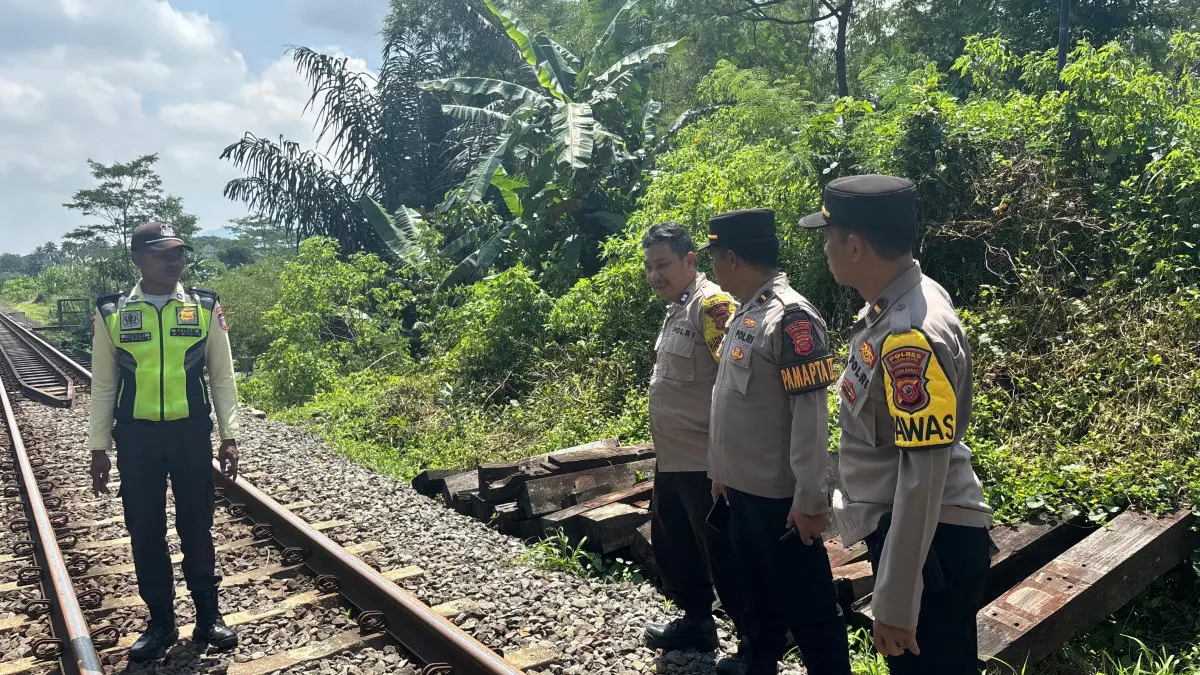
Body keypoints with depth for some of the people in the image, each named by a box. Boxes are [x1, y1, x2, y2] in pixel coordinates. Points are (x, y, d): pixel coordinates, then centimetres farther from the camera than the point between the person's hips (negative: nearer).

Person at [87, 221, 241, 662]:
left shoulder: (205, 308, -1)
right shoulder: (111, 314, 0)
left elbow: (222, 378, 3)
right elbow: (103, 386, 5)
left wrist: (229, 437, -1)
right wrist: (99, 448, 5)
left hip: (191, 433, 0)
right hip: (136, 437, 1)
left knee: (197, 526, 8)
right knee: (144, 531, 9)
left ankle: (208, 616, 24)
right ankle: (161, 622, 25)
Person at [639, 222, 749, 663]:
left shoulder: (710, 303, -18)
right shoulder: (675, 310, 12)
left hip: (704, 462, -10)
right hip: (670, 460, 10)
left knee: (724, 558, 4)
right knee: (671, 547, 22)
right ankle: (696, 622, 41)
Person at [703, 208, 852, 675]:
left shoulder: (790, 316, -19)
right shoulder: (743, 314, 9)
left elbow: (810, 413, -22)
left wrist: (810, 498, -21)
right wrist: (721, 471, 19)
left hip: (779, 496, -9)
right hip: (742, 489, 9)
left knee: (806, 605, 5)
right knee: (757, 593, 24)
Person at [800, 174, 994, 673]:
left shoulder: (913, 337, -28)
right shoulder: (893, 305, 2)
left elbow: (924, 476, -27)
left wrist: (896, 601, -21)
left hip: (928, 542, -9)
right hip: (897, 531, 9)